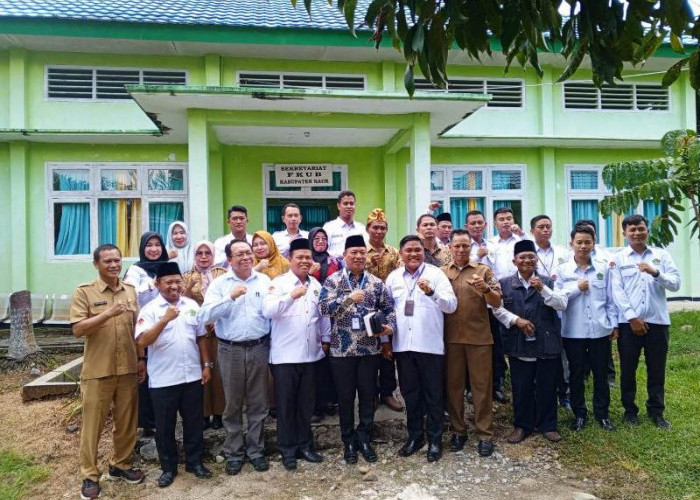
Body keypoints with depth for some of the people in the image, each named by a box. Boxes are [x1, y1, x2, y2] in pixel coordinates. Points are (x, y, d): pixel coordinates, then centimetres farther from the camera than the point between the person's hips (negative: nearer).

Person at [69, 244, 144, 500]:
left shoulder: (130, 291, 7)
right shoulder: (84, 292, -6)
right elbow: (77, 329, -14)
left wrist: (141, 359, 11)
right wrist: (108, 313, -26)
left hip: (128, 368, 4)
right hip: (97, 371, -4)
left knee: (126, 422, 13)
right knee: (93, 424, 6)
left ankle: (121, 465, 31)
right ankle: (89, 475, 21)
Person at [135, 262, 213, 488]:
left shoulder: (192, 305, 5)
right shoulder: (150, 310, -7)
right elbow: (142, 341, -21)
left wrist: (206, 365, 7)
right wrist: (165, 319, -30)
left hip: (192, 376, 3)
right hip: (163, 379, -3)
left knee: (194, 422, 13)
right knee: (165, 426, 10)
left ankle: (194, 462, 29)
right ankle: (168, 467, 27)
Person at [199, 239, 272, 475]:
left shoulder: (264, 280, 4)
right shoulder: (219, 284, -1)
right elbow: (204, 316, -14)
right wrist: (230, 297, -20)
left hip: (259, 348, 1)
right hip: (230, 350, -1)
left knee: (257, 403, 11)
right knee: (233, 404, 11)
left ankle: (255, 449, 28)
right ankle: (234, 452, 27)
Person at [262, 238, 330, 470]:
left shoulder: (316, 285, 9)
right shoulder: (279, 283, -6)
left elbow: (324, 315, 15)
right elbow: (267, 311, -22)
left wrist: (326, 339, 11)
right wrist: (292, 296, -31)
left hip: (311, 354, 4)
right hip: (285, 355, -4)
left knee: (306, 403, 14)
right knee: (286, 404, 7)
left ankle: (305, 444, 29)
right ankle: (287, 449, 21)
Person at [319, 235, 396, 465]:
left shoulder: (376, 283, 5)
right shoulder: (333, 281, -2)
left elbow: (388, 309, 9)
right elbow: (324, 308, -14)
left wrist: (390, 327, -10)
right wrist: (349, 298, -24)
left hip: (370, 349, 2)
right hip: (342, 349, -2)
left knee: (368, 395, 9)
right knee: (345, 397, 8)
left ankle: (364, 439, 26)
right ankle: (349, 441, 25)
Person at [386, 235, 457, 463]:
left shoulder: (435, 274, -4)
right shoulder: (393, 277, 8)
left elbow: (452, 305, -13)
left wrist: (431, 292, -27)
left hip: (430, 344, -3)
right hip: (403, 344, 4)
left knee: (433, 393, 6)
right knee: (410, 392, 14)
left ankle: (435, 439, 20)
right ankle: (414, 435, 29)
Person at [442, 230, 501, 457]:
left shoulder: (483, 270, 2)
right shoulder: (441, 272, 8)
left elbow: (497, 302, -5)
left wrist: (485, 289, -24)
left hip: (479, 336, -2)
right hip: (451, 337, 2)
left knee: (481, 386, 4)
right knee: (454, 385, 9)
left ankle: (485, 434, 13)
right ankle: (458, 431, 22)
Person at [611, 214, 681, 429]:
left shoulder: (661, 255, 6)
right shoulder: (618, 258, 1)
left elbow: (675, 284, -3)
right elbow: (617, 291, -6)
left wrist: (655, 272, -20)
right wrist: (632, 317, -12)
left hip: (657, 321, 1)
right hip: (629, 322, -1)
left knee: (657, 369, 10)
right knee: (628, 369, 8)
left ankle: (656, 411, 25)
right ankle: (630, 410, 23)